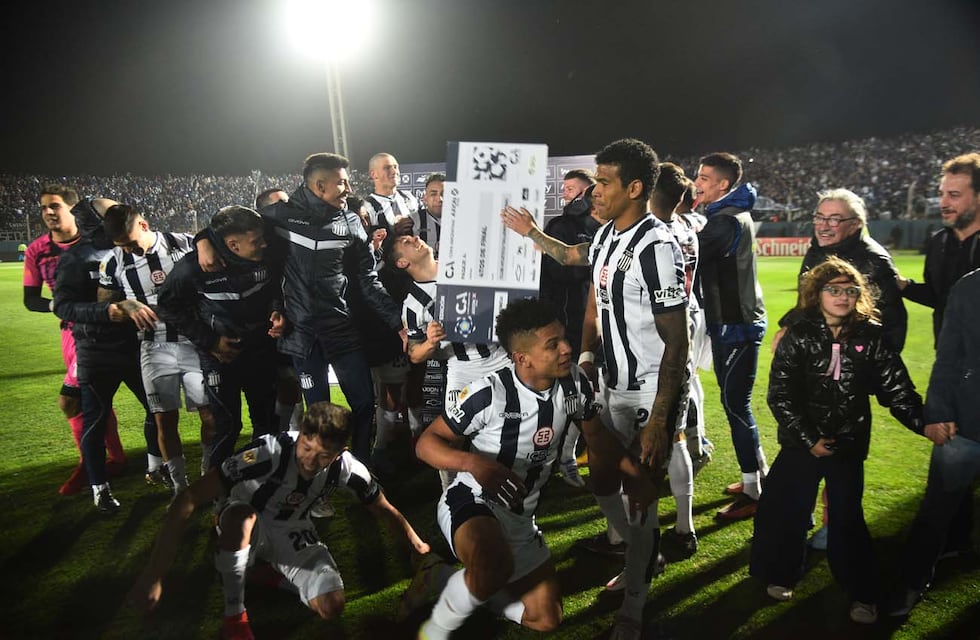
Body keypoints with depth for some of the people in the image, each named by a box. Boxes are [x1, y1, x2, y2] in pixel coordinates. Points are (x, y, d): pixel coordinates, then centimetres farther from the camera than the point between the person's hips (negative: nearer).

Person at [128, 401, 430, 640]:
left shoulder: (347, 468, -23)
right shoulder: (269, 452, -36)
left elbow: (385, 511, -4)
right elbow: (188, 501, -39)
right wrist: (153, 576, -42)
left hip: (292, 530, 3)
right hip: (246, 524, -2)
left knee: (332, 607, -17)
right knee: (240, 515, -40)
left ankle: (271, 573, 11)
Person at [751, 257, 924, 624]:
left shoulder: (871, 337, -3)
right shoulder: (798, 336, -7)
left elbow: (896, 388, -2)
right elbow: (780, 395, -9)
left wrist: (924, 422, -15)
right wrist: (808, 439, -13)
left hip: (849, 443, 0)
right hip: (801, 442, 0)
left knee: (848, 519, 8)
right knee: (785, 511, 8)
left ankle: (862, 594, 24)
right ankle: (780, 575, 29)